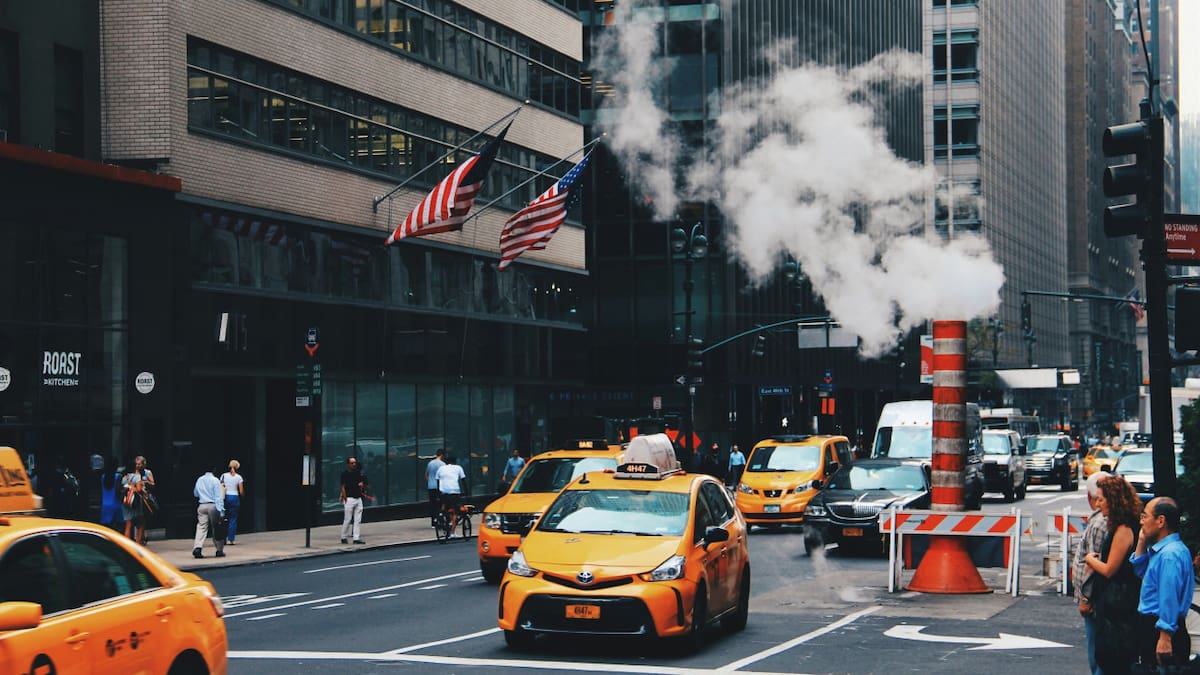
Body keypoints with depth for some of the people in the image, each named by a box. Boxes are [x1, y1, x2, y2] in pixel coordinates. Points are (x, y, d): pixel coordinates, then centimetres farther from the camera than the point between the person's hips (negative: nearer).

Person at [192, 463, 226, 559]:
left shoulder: (199, 480, 8)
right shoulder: (215, 480, -6)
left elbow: (195, 494, 23)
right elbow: (219, 497, -11)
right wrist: (221, 511, -14)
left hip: (202, 506, 3)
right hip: (213, 506, -3)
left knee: (201, 527, -3)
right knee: (216, 529, 8)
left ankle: (197, 547, -23)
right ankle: (219, 550, 14)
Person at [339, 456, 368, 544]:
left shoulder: (359, 473, 13)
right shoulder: (345, 474, -5)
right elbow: (343, 487, -8)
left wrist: (362, 485, -1)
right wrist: (345, 499, -15)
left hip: (358, 498, 6)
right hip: (349, 498, -6)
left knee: (358, 520, 3)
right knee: (347, 519, -3)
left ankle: (356, 538, 5)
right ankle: (344, 537, 8)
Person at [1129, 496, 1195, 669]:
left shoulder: (1170, 554, -19)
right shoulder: (1160, 549, 13)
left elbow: (1170, 598, -23)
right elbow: (1139, 571, 28)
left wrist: (1165, 638, -25)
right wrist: (1142, 543, 14)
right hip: (1151, 626, 10)